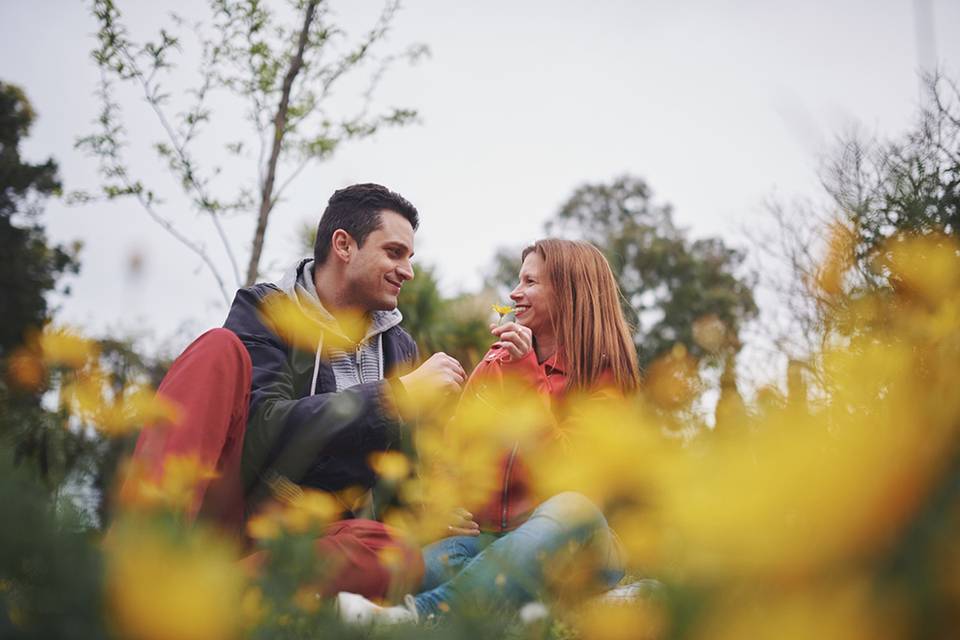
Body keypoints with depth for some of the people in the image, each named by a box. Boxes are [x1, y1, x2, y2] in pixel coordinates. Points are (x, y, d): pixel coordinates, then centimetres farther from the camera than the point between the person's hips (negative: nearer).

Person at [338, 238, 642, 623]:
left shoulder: (603, 373, 0)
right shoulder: (498, 361, 14)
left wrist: (526, 374, -16)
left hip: (568, 545, -3)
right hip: (488, 534, 3)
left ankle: (422, 613, -51)